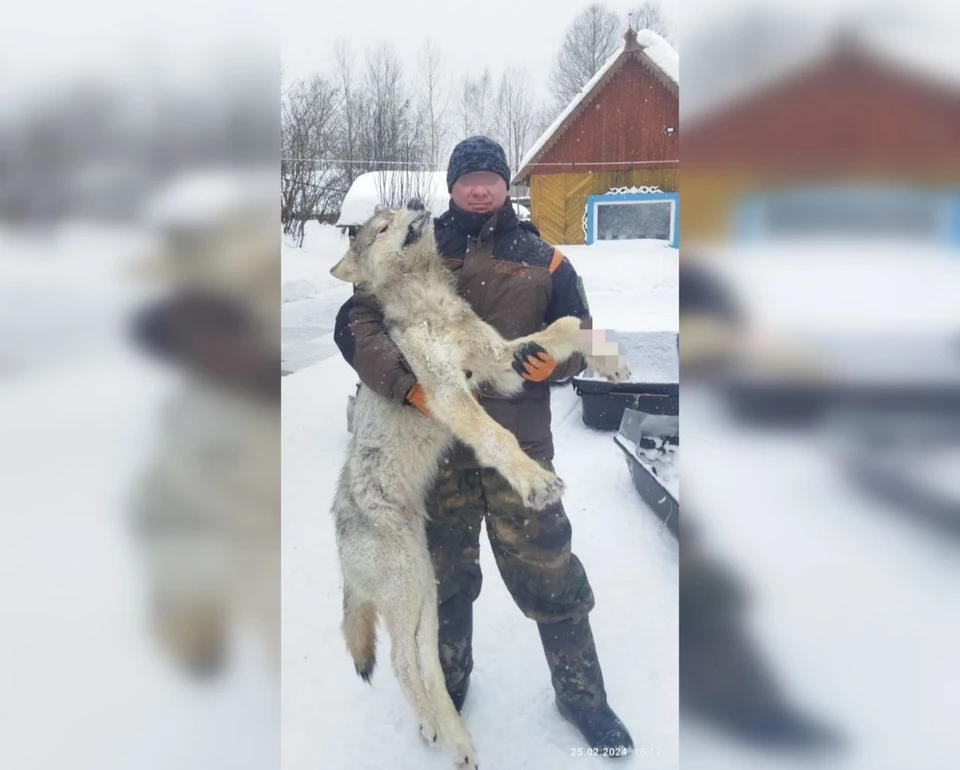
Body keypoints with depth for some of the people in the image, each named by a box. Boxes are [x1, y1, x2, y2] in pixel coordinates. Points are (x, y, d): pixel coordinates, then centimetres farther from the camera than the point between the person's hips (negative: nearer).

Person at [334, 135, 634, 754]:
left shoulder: (543, 259, 4)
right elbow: (355, 322, -4)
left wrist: (554, 360, -14)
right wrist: (405, 381, -20)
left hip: (519, 443, -1)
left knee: (548, 573, 2)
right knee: (443, 570, 16)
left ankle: (582, 693, 25)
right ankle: (448, 680, 40)